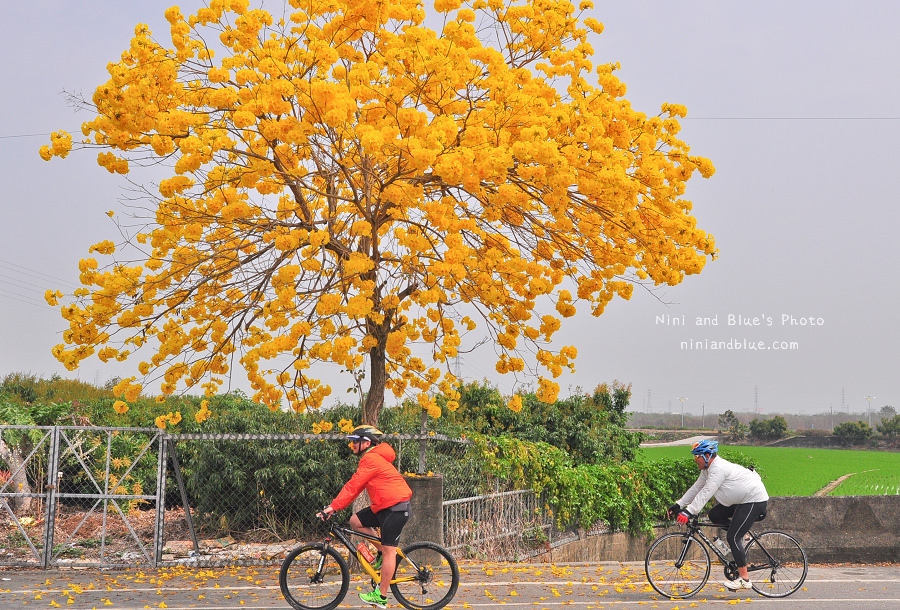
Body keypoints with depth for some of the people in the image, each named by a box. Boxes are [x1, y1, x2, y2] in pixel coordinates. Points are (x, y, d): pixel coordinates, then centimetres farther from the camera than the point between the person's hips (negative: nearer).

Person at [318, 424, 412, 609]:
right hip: (383, 507, 10)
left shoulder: (371, 459, -15)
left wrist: (333, 506, -18)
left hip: (396, 508, -10)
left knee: (389, 551, -6)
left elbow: (353, 486, -19)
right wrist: (335, 505, 13)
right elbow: (356, 486, 18)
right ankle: (383, 553, 15)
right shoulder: (372, 458, 18)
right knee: (356, 521, 8)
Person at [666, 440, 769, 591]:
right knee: (714, 516, 6)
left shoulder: (719, 468, -23)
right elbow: (696, 488, 12)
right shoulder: (708, 469, 7)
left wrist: (688, 512, -35)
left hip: (755, 501, -10)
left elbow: (706, 493, -31)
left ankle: (744, 579, -9)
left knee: (733, 538, -12)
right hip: (741, 500, 10)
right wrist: (678, 506, 6)